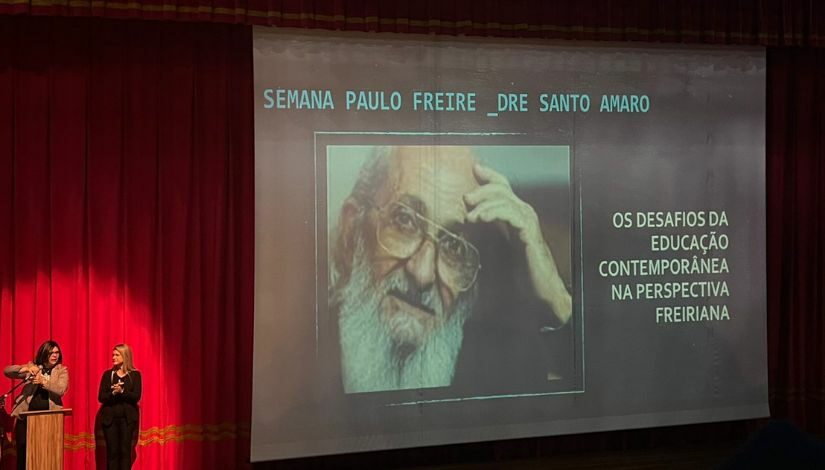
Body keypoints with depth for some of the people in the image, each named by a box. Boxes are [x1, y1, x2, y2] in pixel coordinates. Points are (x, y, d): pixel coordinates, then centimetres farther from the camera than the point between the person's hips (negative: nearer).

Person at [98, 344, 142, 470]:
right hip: (110, 417, 1)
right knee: (112, 451, 0)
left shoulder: (135, 374, 2)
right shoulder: (108, 374, 7)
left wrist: (121, 391, -21)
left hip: (128, 418, -1)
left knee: (125, 451, -2)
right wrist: (113, 393, -18)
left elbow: (136, 396, -8)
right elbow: (101, 397, 0)